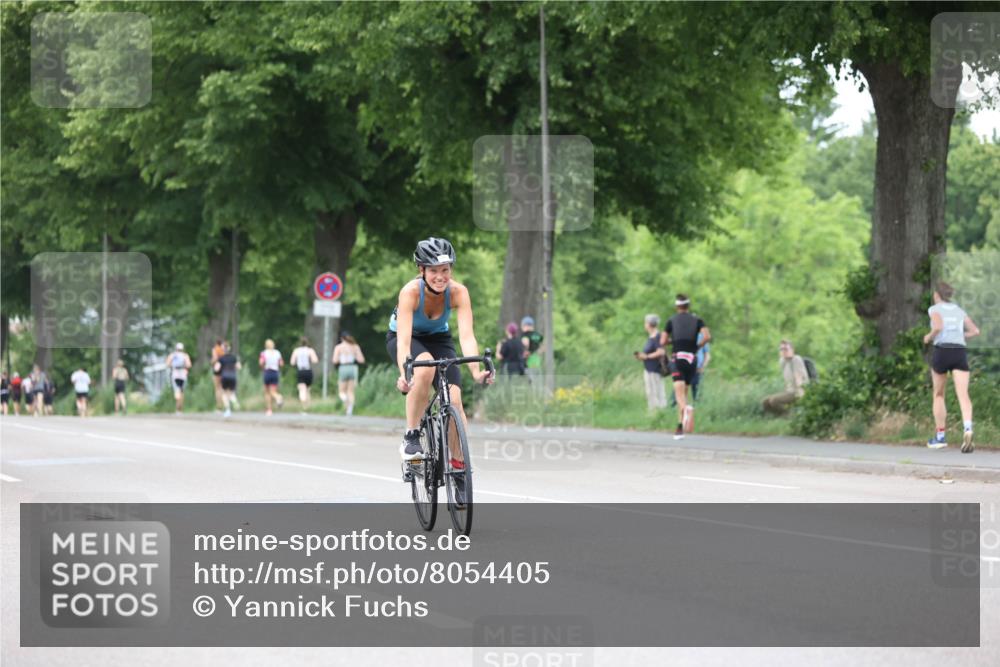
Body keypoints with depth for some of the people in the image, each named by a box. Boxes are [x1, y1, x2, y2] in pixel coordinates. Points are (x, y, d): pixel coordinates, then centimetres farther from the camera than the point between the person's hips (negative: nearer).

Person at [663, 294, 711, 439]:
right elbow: (707, 336, -6)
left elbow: (663, 342, 6)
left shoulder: (671, 321, 8)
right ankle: (680, 427, 13)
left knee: (679, 392, -15)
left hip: (678, 358, -3)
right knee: (684, 392, 15)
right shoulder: (697, 320, 10)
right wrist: (697, 346, 9)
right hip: (692, 358, 3)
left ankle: (687, 409, -48)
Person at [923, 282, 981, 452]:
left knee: (939, 395, 17)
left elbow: (938, 326, -15)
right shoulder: (959, 310, 20)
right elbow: (975, 331, 14)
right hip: (960, 352, 2)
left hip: (941, 351, -2)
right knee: (963, 394, -13)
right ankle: (967, 429, -39)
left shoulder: (934, 309, 5)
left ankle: (940, 437, 20)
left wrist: (929, 336, 4)